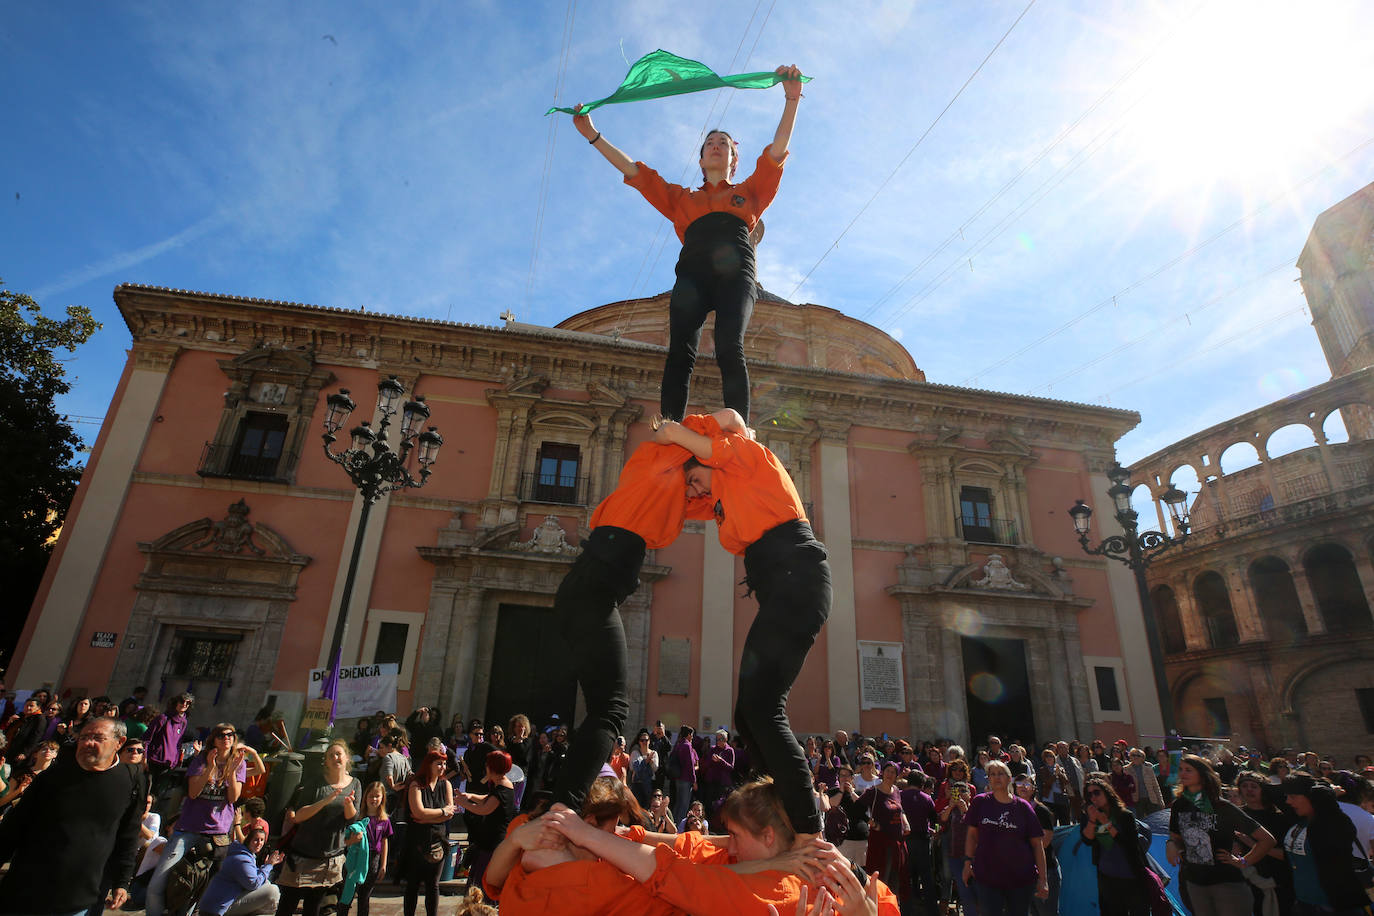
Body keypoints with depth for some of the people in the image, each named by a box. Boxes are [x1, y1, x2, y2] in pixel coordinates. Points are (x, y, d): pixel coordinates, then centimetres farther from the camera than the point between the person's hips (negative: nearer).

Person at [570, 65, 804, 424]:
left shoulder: (749, 191, 30)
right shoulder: (681, 199, 33)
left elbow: (778, 149, 19)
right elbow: (633, 170, 32)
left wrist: (792, 98, 9)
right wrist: (593, 136, 30)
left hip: (735, 270, -1)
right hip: (693, 272, 1)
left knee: (729, 348, -27)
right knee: (680, 352, -22)